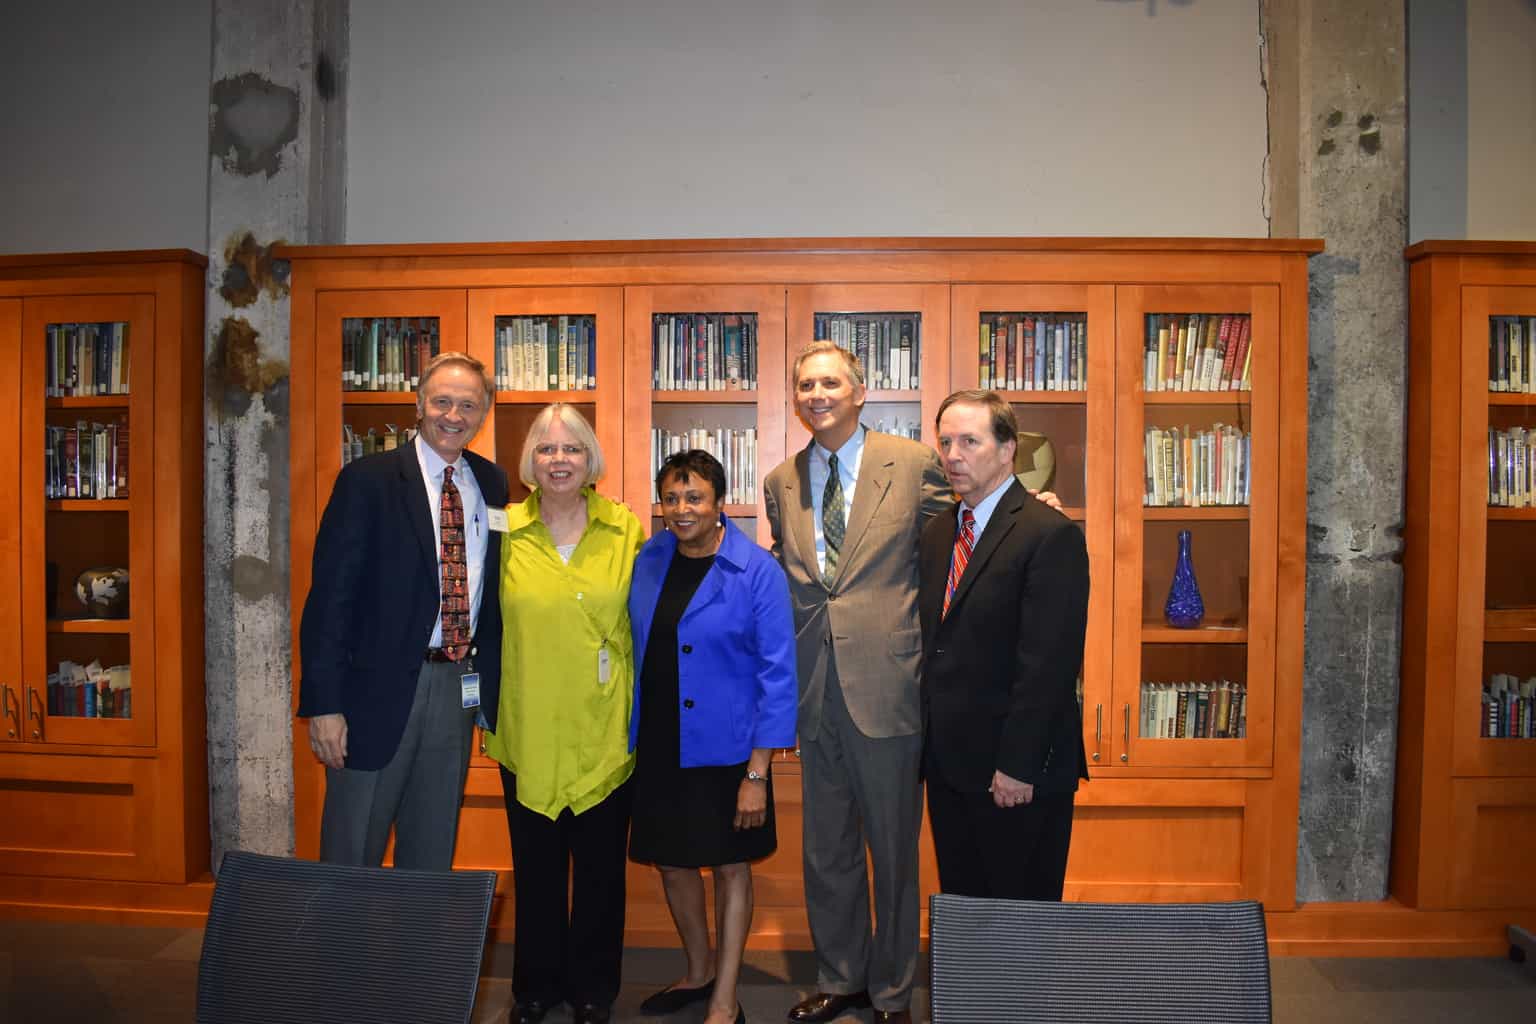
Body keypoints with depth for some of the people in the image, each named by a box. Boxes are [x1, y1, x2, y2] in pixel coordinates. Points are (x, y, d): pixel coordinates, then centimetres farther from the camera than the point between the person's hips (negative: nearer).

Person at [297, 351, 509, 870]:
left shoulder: (492, 483, 6)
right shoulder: (367, 480, -7)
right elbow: (331, 594, -10)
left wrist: (489, 683, 5)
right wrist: (324, 704, -14)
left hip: (459, 688, 4)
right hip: (381, 687, -4)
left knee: (433, 854, 18)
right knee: (352, 852, 11)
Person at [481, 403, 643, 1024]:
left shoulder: (626, 531, -2)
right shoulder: (503, 530, -2)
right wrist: (488, 704, 1)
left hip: (605, 732, 0)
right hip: (528, 732, 1)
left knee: (600, 866, 12)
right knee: (535, 866, 15)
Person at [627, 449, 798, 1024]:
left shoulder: (757, 572, -15)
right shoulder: (647, 560, -2)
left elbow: (777, 675, -14)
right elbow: (633, 648, 9)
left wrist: (757, 773, -16)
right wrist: (628, 737, 7)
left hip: (724, 750, -5)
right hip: (656, 747, 5)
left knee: (729, 865, 11)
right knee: (671, 860, 17)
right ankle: (699, 972, 42)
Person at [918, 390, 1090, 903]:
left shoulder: (1052, 535, -14)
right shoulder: (937, 531, 10)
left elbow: (1049, 663, -19)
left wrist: (1019, 766, -20)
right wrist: (928, 738, 8)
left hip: (1017, 771, -7)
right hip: (948, 763, 7)